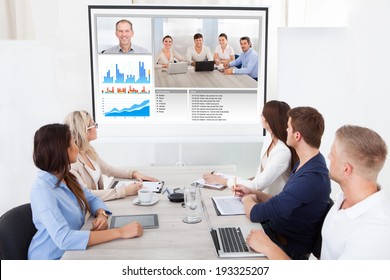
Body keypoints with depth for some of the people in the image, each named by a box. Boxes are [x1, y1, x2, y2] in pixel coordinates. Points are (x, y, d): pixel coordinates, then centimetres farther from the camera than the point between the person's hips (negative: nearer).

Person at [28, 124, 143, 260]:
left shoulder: (67, 178, 1)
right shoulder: (42, 190, -23)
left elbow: (92, 200, 11)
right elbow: (64, 238, -32)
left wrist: (101, 215, -13)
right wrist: (120, 232, -32)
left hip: (72, 251, 7)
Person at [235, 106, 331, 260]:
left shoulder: (311, 178, -30)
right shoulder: (306, 164, 4)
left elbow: (256, 213, -27)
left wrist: (247, 199, -6)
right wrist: (253, 193, 6)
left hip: (285, 248, -8)